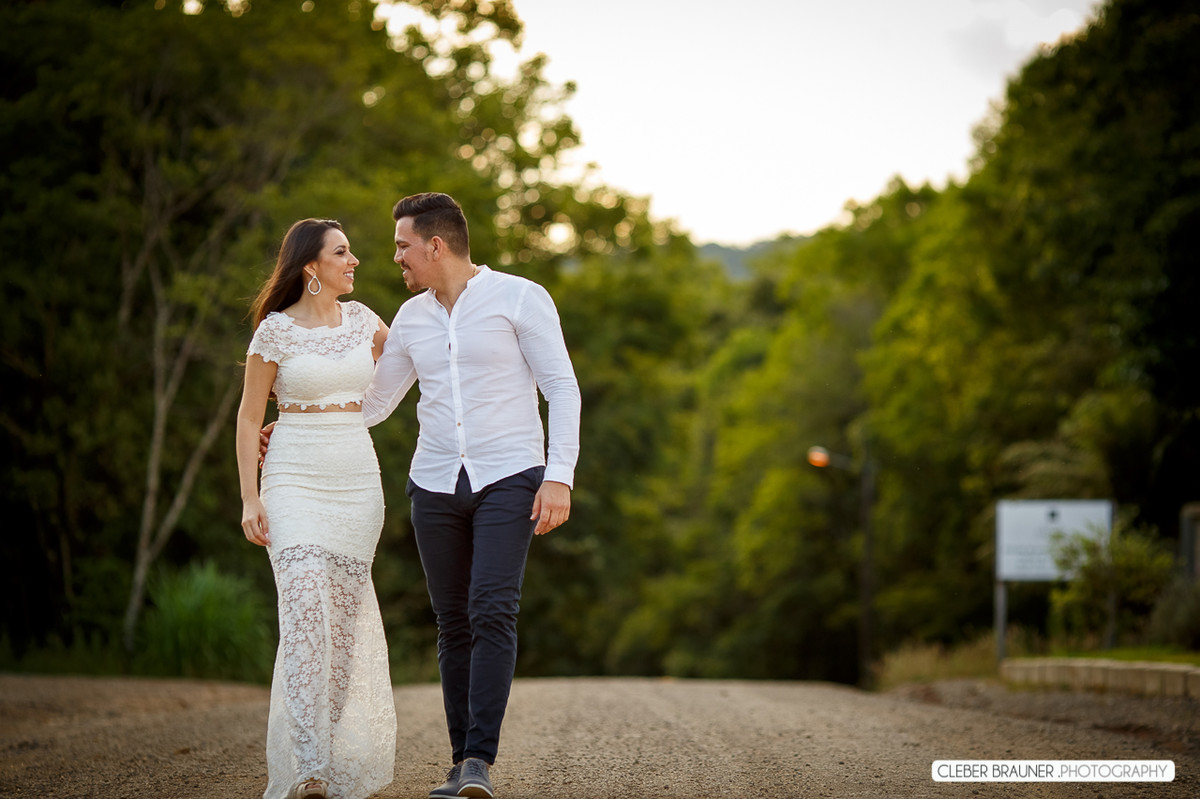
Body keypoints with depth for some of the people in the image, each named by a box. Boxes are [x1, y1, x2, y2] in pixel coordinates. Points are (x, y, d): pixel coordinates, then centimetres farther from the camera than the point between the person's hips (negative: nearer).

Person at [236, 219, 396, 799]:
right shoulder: (274, 330, -3)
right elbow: (249, 417, 1)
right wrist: (250, 497, -6)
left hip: (357, 483, 4)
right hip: (294, 483, -4)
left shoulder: (360, 319, 8)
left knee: (344, 620, 4)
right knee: (306, 613, -17)